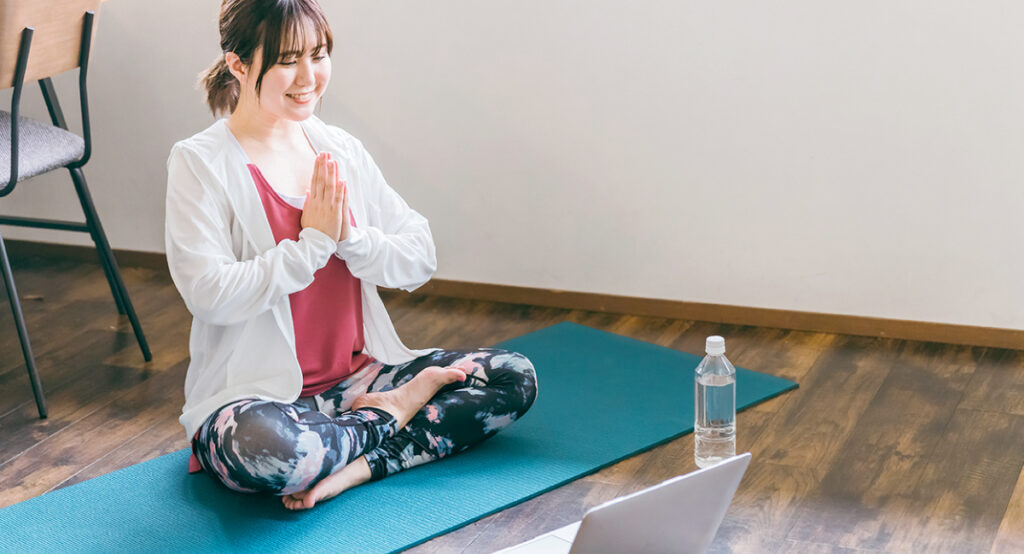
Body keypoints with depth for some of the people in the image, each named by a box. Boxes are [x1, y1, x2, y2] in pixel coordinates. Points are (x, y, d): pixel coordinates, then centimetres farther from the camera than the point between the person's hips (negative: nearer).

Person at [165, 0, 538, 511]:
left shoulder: (342, 150, 9)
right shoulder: (200, 163, -8)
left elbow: (420, 259, 5)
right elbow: (209, 294, -19)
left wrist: (350, 238, -14)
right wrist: (314, 243, -15)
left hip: (354, 379, 6)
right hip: (256, 396, -6)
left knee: (514, 376, -7)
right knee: (262, 448, -41)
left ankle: (351, 468, -19)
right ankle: (390, 412, -10)